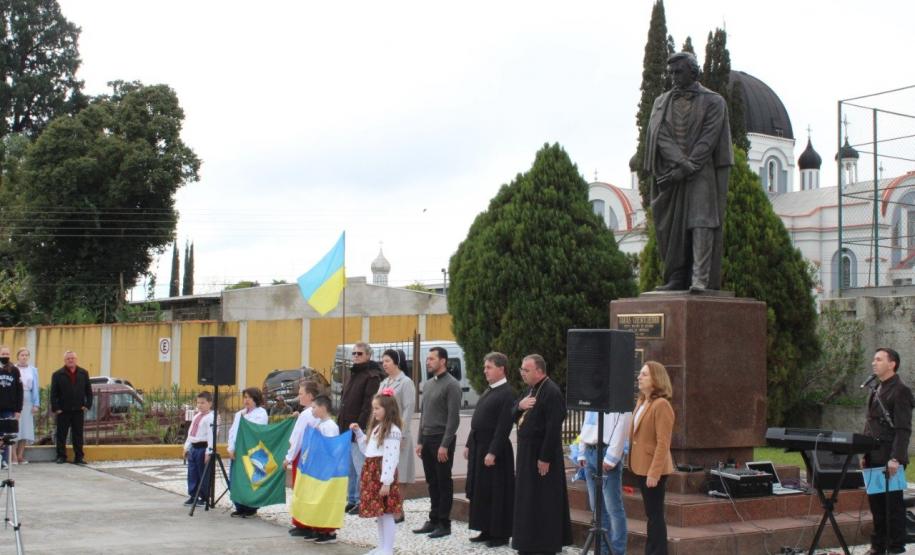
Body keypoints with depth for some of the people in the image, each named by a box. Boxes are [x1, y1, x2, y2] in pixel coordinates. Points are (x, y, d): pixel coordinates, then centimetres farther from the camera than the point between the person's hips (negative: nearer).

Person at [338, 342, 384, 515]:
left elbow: (369, 405, -17)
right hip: (345, 429, 9)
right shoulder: (353, 375, 20)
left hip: (359, 431, -9)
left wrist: (359, 427, -22)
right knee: (349, 468, 12)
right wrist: (339, 422, 15)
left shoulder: (372, 376, -9)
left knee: (360, 468, -6)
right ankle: (352, 500, 19)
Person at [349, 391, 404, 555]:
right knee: (379, 514, 14)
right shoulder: (377, 428, 16)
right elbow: (367, 450, 23)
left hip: (383, 473, -9)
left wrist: (386, 482, -22)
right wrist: (358, 432, 15)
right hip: (372, 473, 9)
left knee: (386, 514, -3)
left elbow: (391, 458, -19)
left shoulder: (392, 431, -15)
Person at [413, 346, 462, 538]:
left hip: (442, 440, -7)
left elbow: (454, 417, -15)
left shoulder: (451, 385, -11)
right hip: (427, 439, 7)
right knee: (432, 483, 11)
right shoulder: (428, 384, 14)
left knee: (444, 483, -1)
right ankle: (434, 520, 18)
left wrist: (445, 445, -18)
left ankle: (444, 524, 4)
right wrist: (420, 441, 13)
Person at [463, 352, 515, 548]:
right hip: (479, 447, 9)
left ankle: (500, 534, 7)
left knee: (497, 492, -1)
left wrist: (493, 452, -22)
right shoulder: (488, 391, 13)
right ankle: (487, 530, 23)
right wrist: (469, 444, 14)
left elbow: (504, 426, -19)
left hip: (495, 449, -9)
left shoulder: (507, 394, -15)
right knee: (480, 491, 13)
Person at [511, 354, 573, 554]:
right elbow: (513, 417, 16)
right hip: (527, 453, 10)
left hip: (542, 455, -10)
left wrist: (545, 458, -23)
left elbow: (553, 429, -22)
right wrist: (519, 406, -7)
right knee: (528, 499, 14)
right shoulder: (531, 389, 13)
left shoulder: (551, 392, -18)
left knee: (544, 502, -3)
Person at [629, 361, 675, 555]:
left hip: (653, 469, -9)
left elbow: (663, 443, -20)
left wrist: (654, 472, -23)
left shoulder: (661, 405, -16)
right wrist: (634, 462, 15)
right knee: (650, 514, 15)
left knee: (655, 514, -3)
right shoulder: (641, 402, 13)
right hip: (641, 466, 9)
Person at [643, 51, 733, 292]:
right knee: (671, 227, 0)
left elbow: (708, 139, -6)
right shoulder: (661, 102, 14)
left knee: (701, 222, -15)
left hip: (701, 173, -4)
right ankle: (676, 279, 4)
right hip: (670, 175, 4)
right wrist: (681, 162, -16)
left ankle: (701, 279, -23)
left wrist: (686, 168, -15)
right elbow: (659, 135, 0)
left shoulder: (713, 101, 5)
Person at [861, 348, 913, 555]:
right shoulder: (876, 391, 17)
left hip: (890, 460, -8)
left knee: (893, 504, 0)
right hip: (874, 459, 8)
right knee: (876, 502, 12)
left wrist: (896, 459, -22)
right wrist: (865, 455, 15)